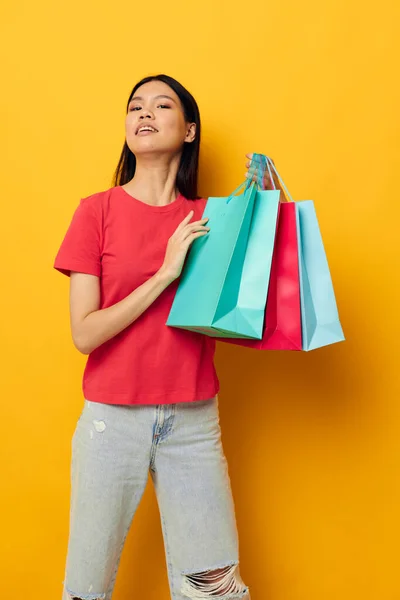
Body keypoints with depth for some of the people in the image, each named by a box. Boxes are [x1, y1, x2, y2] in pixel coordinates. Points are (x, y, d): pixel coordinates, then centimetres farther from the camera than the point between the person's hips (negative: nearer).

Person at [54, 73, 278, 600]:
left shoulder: (211, 217, 4)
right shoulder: (98, 210, -3)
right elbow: (84, 334, -8)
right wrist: (164, 274, -17)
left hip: (193, 421, 2)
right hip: (113, 417, -1)